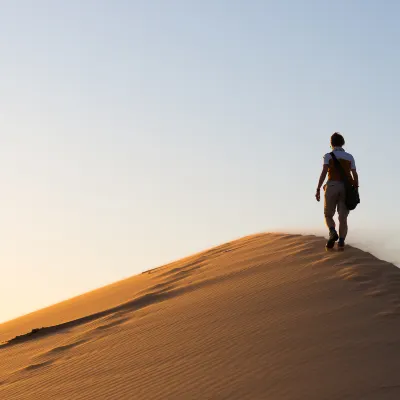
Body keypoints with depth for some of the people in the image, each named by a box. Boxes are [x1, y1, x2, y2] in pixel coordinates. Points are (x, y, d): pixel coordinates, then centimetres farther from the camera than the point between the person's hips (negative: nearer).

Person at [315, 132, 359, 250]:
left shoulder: (328, 156, 2)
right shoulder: (350, 157, 11)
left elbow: (324, 172, -11)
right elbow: (355, 175, 8)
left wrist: (318, 190, -13)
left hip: (332, 187, -2)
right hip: (345, 189, 2)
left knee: (328, 216, 9)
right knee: (343, 218, 2)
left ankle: (333, 233, -19)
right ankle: (341, 242, -13)